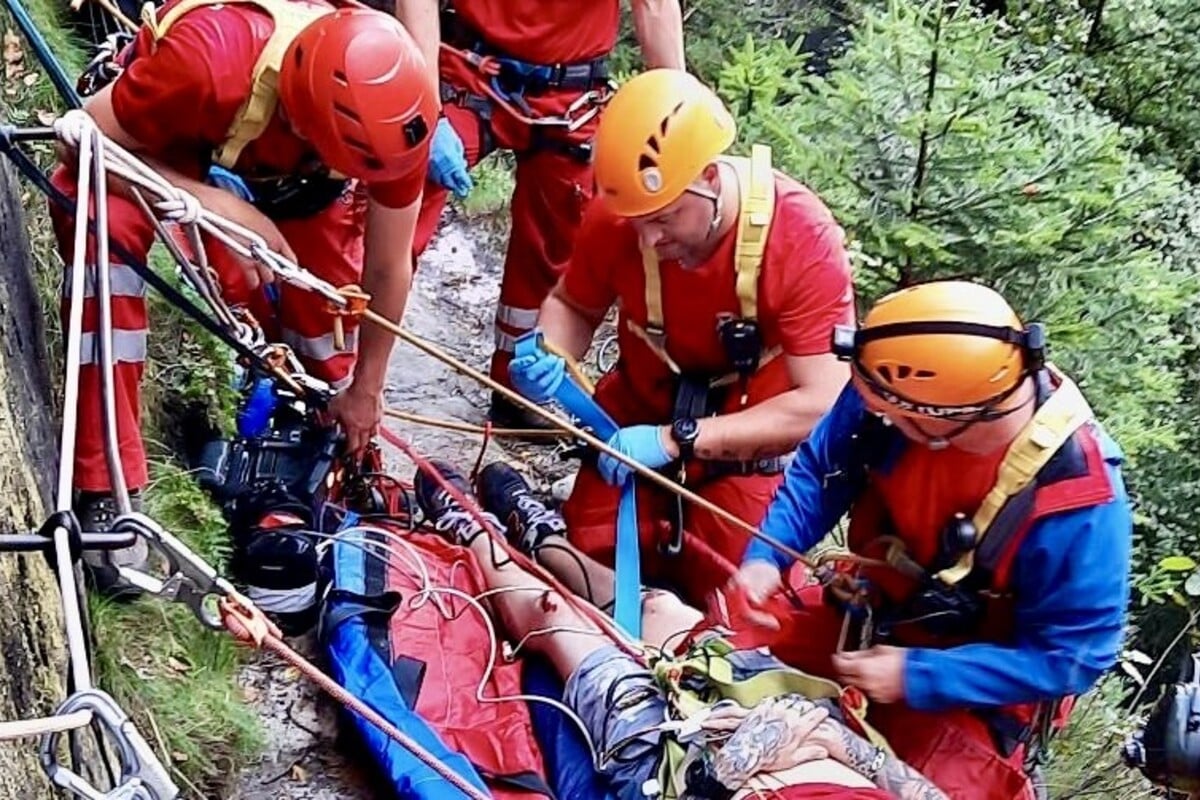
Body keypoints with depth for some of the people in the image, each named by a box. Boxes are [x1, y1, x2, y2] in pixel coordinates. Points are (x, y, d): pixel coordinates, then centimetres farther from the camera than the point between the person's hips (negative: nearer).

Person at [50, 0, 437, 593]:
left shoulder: (390, 108, -32)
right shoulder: (209, 60, -46)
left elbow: (388, 267, -16)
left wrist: (364, 391, -3)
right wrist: (218, 205, -42)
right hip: (157, 142, -3)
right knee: (103, 230, -34)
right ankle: (105, 489, -28)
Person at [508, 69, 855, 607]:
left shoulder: (804, 238, -29)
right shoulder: (615, 215, -21)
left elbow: (821, 405, -29)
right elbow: (574, 304, 1)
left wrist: (676, 441, -34)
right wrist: (550, 360, -23)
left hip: (750, 434, -2)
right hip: (640, 415, 2)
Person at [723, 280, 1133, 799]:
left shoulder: (1077, 498, -34)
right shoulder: (900, 390, -24)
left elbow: (1070, 656, -25)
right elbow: (820, 470, -6)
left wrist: (918, 677, -29)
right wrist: (765, 557, -21)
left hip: (970, 689, -4)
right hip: (871, 615, 4)